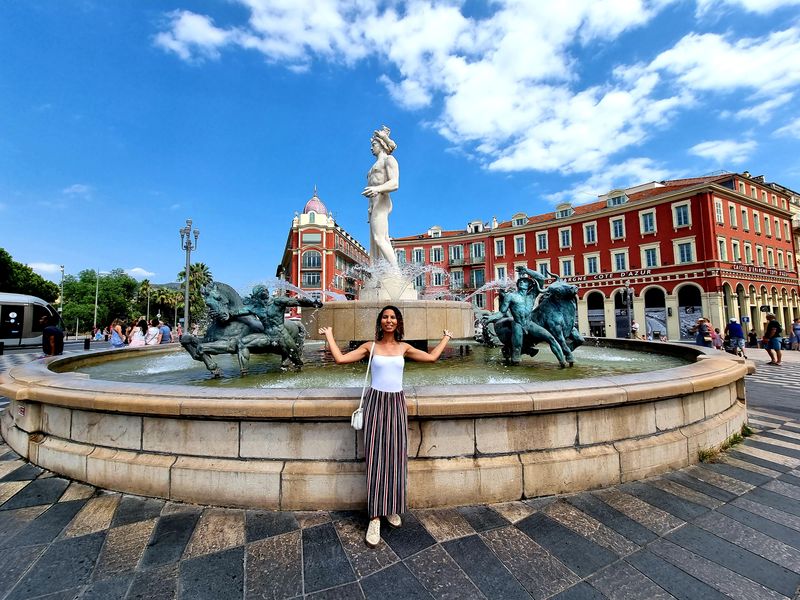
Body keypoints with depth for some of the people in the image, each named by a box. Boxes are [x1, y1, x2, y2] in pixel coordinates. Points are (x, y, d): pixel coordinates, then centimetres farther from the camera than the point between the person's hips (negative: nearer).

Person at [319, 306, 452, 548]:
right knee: (376, 457, -2)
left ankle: (392, 509, 25)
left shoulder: (404, 347, 6)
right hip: (376, 402, -2)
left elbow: (431, 357, 7)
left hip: (396, 403, 2)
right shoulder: (370, 346, 1)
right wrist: (329, 336, 4)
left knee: (396, 456, 6)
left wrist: (445, 337, 18)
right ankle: (375, 518, 6)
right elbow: (341, 358, -4)